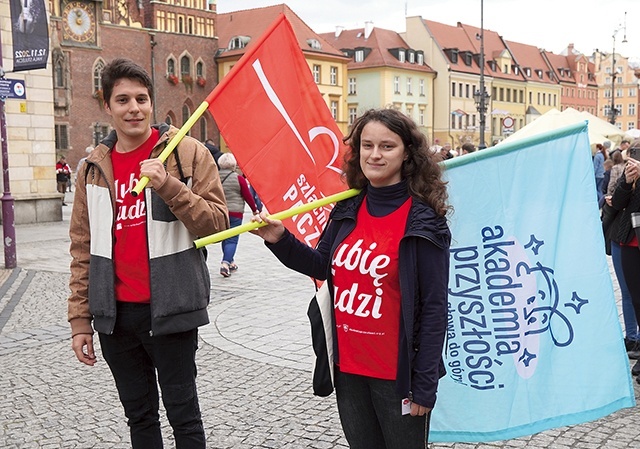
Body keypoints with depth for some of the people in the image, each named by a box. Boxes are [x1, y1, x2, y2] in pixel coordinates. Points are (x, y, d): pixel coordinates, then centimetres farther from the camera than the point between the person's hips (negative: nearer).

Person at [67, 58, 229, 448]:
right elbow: (83, 250, 9)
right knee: (139, 416, 17)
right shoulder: (95, 167, 7)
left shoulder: (188, 153, -5)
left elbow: (217, 223, -11)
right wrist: (80, 319, 6)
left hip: (170, 309, -4)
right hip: (116, 314, 4)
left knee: (183, 412, 6)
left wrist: (168, 186, -24)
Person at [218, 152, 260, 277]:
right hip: (235, 213, -4)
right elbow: (248, 196, -3)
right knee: (232, 240, -3)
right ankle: (225, 263, -18)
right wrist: (255, 210, 10)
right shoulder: (239, 179, -9)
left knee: (225, 238, 17)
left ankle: (230, 263, 27)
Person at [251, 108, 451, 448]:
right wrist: (280, 241, 0)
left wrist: (424, 384, -14)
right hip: (348, 368, 6)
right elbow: (325, 267, 15)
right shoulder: (348, 210, 2)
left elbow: (434, 307, -13)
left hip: (396, 373, -5)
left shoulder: (423, 222, -14)